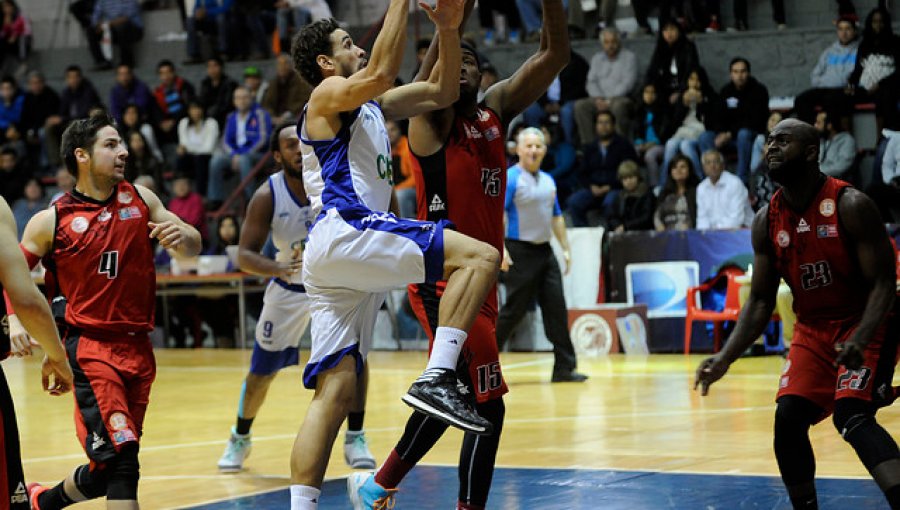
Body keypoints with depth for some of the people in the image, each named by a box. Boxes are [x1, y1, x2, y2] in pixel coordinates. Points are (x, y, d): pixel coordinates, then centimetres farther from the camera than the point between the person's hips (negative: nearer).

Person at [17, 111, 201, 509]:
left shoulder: (140, 200, 8)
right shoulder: (51, 221, -3)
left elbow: (192, 248, 13)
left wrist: (180, 236, -11)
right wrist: (14, 321, -16)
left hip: (138, 347, 5)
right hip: (90, 346, -5)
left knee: (108, 468, 11)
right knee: (121, 454, -20)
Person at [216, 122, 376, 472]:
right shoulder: (267, 196, -21)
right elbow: (245, 255, -21)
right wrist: (278, 268, -40)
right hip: (289, 287, 1)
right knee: (262, 370, 9)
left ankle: (355, 439, -10)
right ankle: (239, 439, 34)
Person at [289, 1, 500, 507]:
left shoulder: (372, 105, 29)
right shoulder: (329, 95, 4)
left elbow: (443, 92, 28)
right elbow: (382, 71, -18)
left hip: (339, 263, 9)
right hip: (343, 232, -9)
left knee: (336, 392, 1)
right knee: (481, 256, -17)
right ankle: (436, 379, -26)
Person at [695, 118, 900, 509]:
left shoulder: (850, 205, -20)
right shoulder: (767, 221, -2)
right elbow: (761, 301, 2)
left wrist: (860, 340, -37)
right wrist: (725, 358, -11)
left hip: (865, 325, -6)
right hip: (812, 330, 6)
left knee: (852, 416, -25)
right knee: (788, 418, -5)